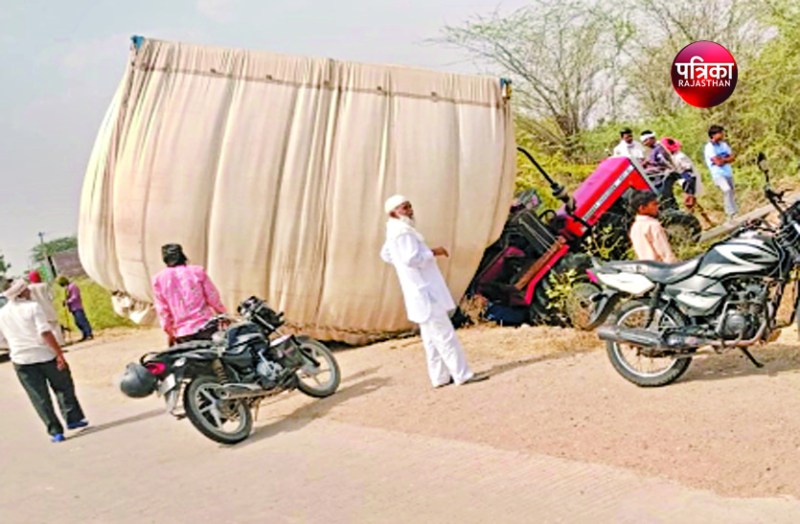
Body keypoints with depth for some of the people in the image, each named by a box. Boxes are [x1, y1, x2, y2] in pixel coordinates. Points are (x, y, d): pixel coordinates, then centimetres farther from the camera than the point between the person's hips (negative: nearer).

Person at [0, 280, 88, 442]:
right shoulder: (32, 307, -11)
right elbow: (45, 333, -19)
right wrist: (60, 354, -18)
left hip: (22, 361, 4)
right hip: (44, 355, -3)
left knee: (40, 397, 7)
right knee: (63, 388, 16)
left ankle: (55, 431, 7)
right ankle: (73, 418, 19)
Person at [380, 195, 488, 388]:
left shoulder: (394, 231, 15)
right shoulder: (402, 231, -17)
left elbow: (386, 254, 30)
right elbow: (411, 258, -27)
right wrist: (433, 252, -15)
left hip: (422, 291, 11)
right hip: (425, 292, -11)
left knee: (432, 337, 13)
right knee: (444, 335, -7)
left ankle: (440, 376, 18)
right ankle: (463, 374, -4)